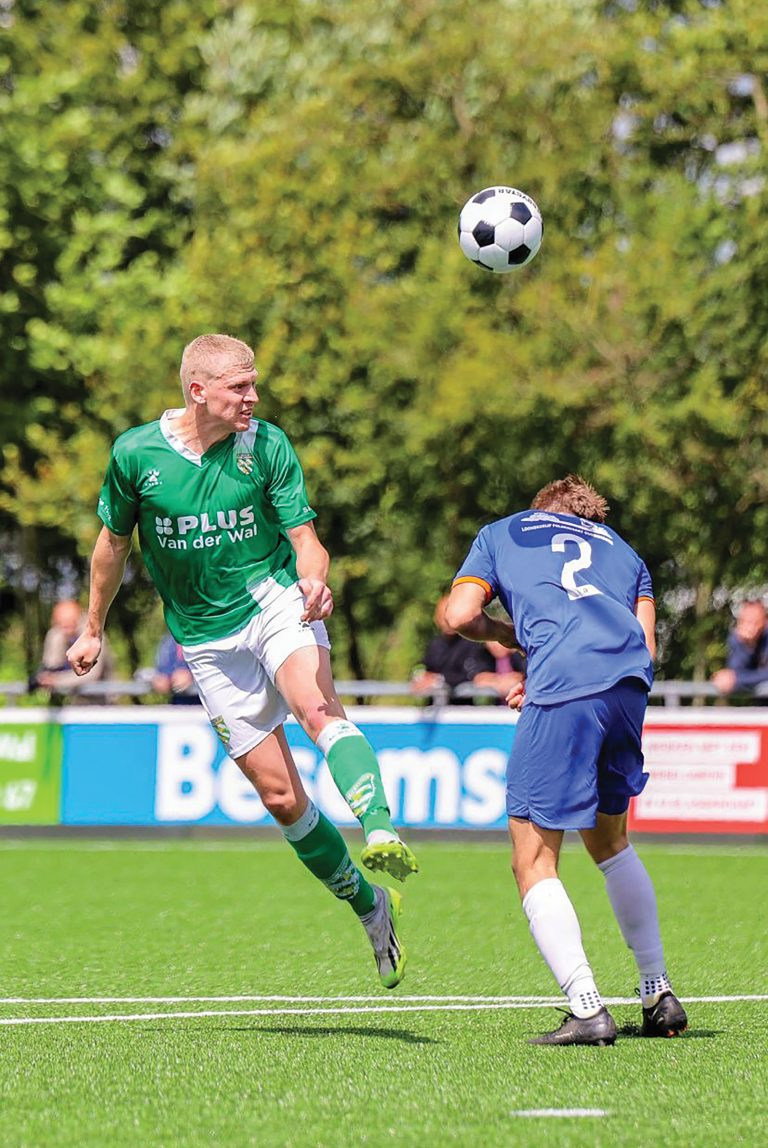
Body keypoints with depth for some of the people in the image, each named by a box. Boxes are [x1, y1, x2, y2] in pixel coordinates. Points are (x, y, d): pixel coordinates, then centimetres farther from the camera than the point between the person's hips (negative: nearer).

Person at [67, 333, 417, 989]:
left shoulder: (268, 447, -6)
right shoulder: (135, 454, -4)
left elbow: (305, 541, -5)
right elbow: (114, 542, 13)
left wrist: (315, 581, -28)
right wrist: (94, 629, 22)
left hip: (275, 599, -1)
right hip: (208, 636, 1)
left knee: (319, 709, -34)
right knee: (280, 796, -2)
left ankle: (380, 834, -52)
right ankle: (372, 908, 13)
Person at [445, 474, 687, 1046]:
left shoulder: (503, 532, 26)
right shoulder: (623, 550, 33)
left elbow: (460, 615, 10)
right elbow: (646, 648, 18)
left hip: (564, 688, -5)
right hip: (629, 683, 5)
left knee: (534, 863, 0)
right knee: (610, 840, 25)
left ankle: (587, 1009, -14)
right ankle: (659, 994, 25)